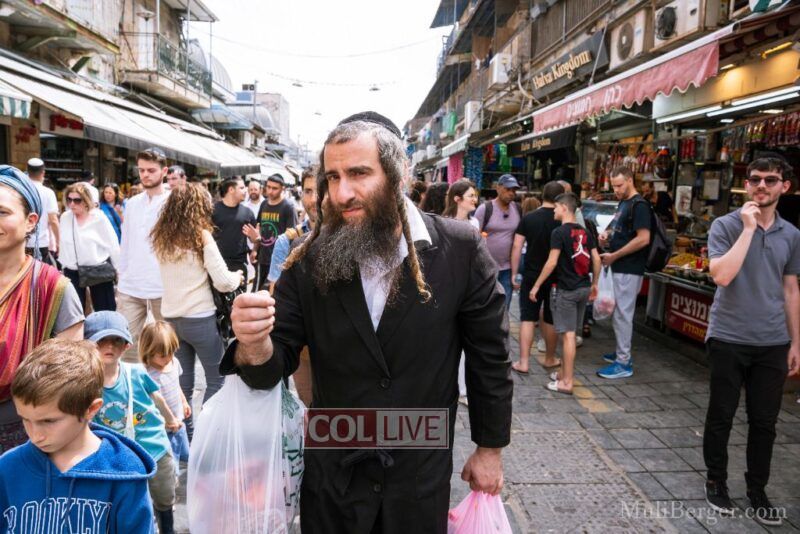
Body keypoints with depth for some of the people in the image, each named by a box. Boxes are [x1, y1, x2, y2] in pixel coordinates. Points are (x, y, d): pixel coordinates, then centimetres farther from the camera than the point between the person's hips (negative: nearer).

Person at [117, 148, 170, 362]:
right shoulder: (132, 203, 11)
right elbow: (125, 243, 16)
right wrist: (121, 276, 14)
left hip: (164, 286, -4)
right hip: (130, 286, 5)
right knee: (127, 341, 5)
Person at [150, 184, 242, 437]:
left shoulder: (160, 238, 4)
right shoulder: (202, 237, -12)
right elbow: (223, 283, -15)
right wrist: (238, 276, 6)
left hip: (170, 318, 6)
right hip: (200, 318, -5)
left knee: (183, 380, 16)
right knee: (216, 379, 9)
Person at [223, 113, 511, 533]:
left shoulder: (459, 249, -15)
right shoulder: (309, 262, -11)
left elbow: (489, 356, -5)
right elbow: (277, 363, -7)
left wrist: (490, 448, 2)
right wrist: (255, 344, -31)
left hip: (422, 475, -1)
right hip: (331, 474, 2)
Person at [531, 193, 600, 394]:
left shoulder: (559, 232, -12)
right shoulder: (585, 232, 9)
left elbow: (552, 262, -16)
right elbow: (596, 260, 8)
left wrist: (536, 285, -10)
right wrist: (594, 284, 19)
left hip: (566, 289, -7)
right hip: (583, 288, 7)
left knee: (568, 335, -4)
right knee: (571, 333, 16)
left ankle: (567, 382, 1)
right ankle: (564, 373, 27)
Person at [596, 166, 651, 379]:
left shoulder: (639, 205, -13)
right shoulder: (623, 203, 15)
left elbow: (643, 239, -21)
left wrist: (614, 256, -18)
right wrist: (607, 236, 6)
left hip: (629, 270, -9)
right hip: (619, 267, 9)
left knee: (622, 314, -5)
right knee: (618, 313, 16)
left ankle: (624, 363, 1)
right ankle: (622, 352, 29)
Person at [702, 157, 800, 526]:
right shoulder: (725, 225, -7)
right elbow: (721, 276, -22)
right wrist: (748, 228, -21)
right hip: (728, 339, -4)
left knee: (765, 422, 11)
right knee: (721, 416, 8)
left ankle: (757, 489, 27)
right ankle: (716, 481, 26)